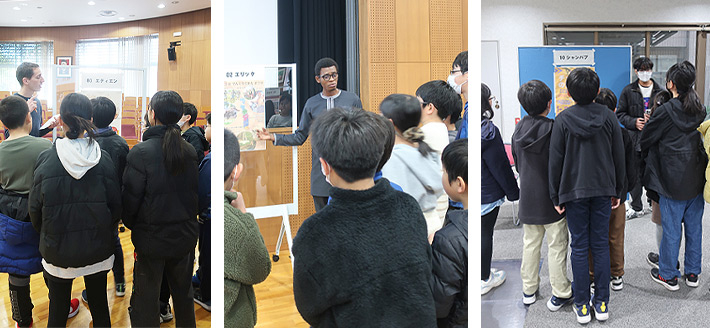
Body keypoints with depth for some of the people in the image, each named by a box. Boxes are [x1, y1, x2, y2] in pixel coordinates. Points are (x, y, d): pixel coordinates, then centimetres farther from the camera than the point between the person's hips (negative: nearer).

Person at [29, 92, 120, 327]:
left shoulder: (46, 159, -13)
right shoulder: (103, 160, -11)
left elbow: (35, 208, -3)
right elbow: (116, 205, -3)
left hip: (57, 250, -1)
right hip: (98, 249, 1)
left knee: (57, 308, 14)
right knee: (99, 304, 17)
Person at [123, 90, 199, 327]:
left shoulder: (140, 152, -19)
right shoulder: (190, 150, -4)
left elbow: (130, 198, -14)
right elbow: (196, 192, 4)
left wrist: (131, 224, 5)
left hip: (152, 239, -5)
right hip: (185, 237, 5)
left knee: (145, 300, 9)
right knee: (183, 295, 22)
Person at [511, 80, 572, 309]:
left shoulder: (519, 129, 0)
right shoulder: (553, 129, -17)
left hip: (527, 197, 5)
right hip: (551, 198, -5)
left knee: (530, 243, 16)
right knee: (557, 246, 6)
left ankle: (528, 290, 26)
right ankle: (559, 294, 15)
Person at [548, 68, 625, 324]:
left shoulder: (562, 120, -9)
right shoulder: (608, 117, -2)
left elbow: (555, 161, -6)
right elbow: (619, 157, 3)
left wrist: (556, 196, 2)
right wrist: (618, 191, 13)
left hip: (574, 190, -2)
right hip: (603, 189, 2)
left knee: (579, 247, 5)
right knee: (601, 245, 10)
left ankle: (582, 306, 11)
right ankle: (602, 303, 17)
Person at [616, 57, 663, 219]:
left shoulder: (660, 91, 5)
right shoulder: (628, 91, 4)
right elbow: (620, 114, 5)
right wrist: (634, 122, -11)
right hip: (635, 139, 0)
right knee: (635, 174, 5)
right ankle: (636, 207, 17)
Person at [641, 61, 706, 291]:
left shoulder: (665, 111, -15)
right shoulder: (700, 110, 3)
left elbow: (645, 140, -4)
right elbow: (703, 137, 14)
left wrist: (649, 158, 15)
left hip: (673, 181, -6)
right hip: (697, 179, 6)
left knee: (671, 229, 4)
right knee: (694, 227, 15)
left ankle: (668, 275, 16)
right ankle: (692, 272, 26)